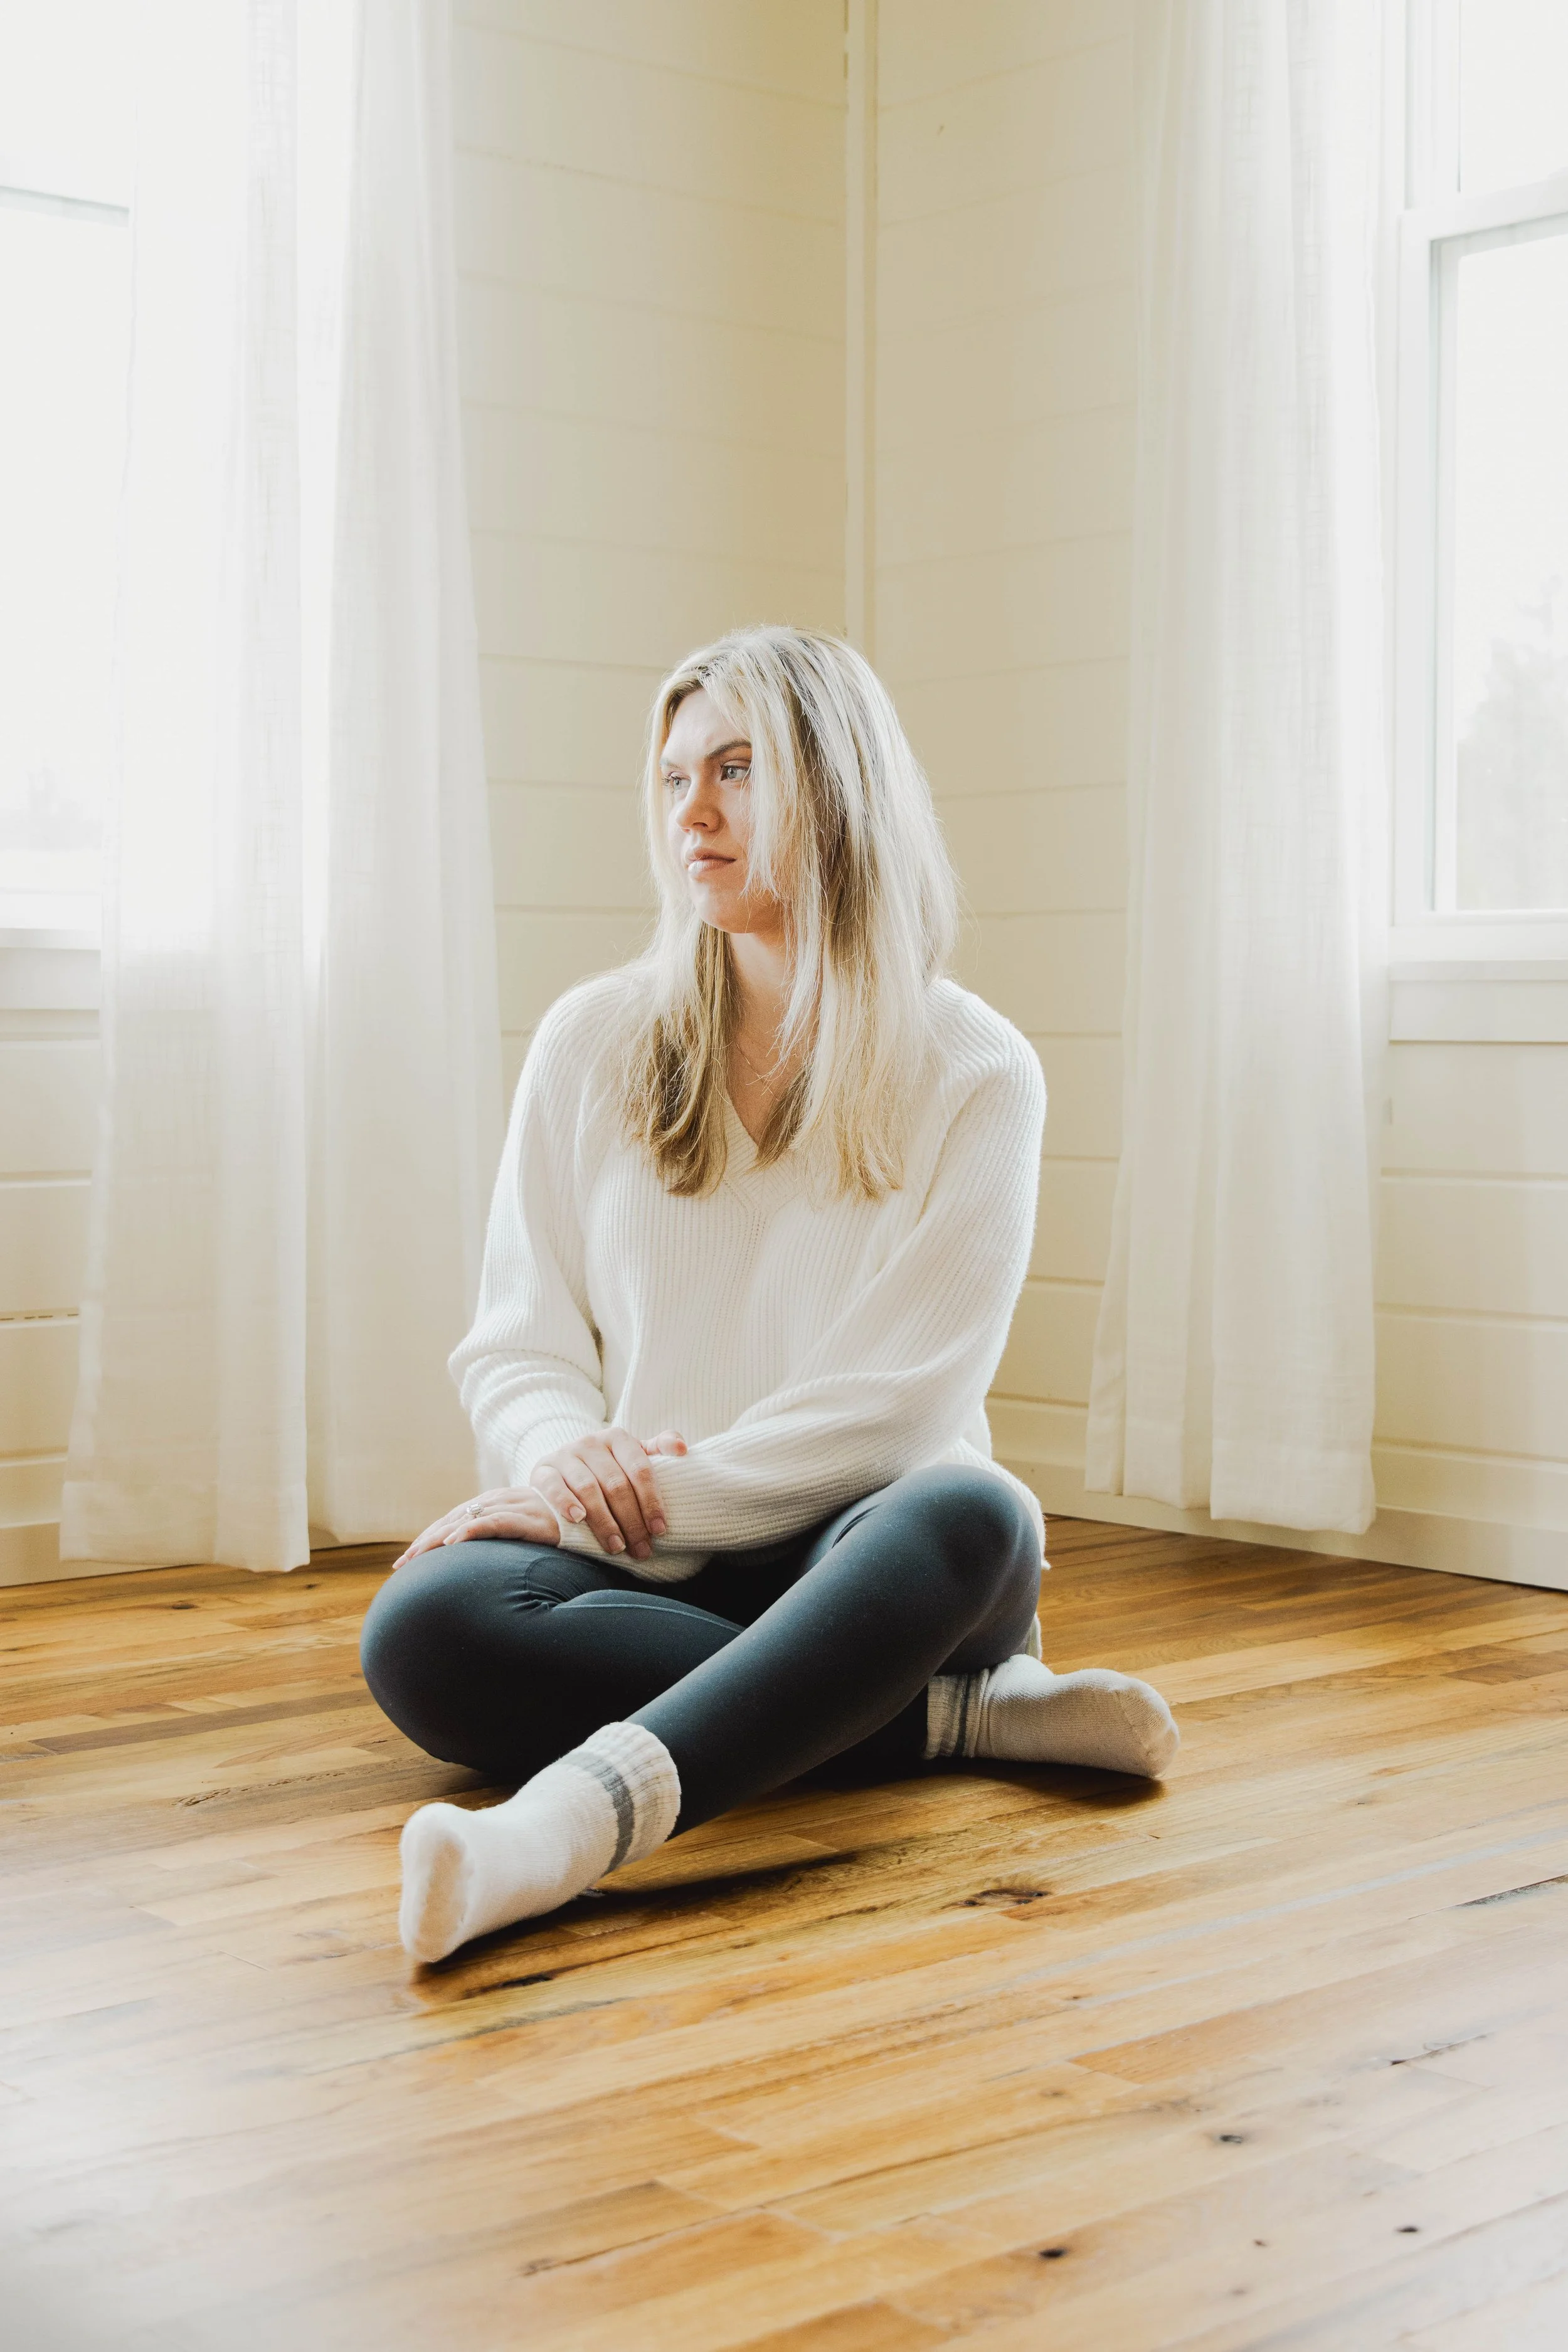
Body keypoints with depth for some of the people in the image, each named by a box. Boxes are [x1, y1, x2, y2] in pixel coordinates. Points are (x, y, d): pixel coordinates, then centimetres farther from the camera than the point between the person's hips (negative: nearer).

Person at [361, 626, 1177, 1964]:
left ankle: (582, 1814, -51)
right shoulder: (592, 1043, 9)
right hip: (629, 1563, 2)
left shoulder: (974, 1073, 0)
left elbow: (898, 1398, -8)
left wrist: (649, 1495, -17)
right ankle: (967, 1715, -24)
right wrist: (566, 1454, -14)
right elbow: (515, 1341, 9)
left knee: (972, 1516, -36)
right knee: (423, 1630, -30)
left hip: (849, 1550, -2)